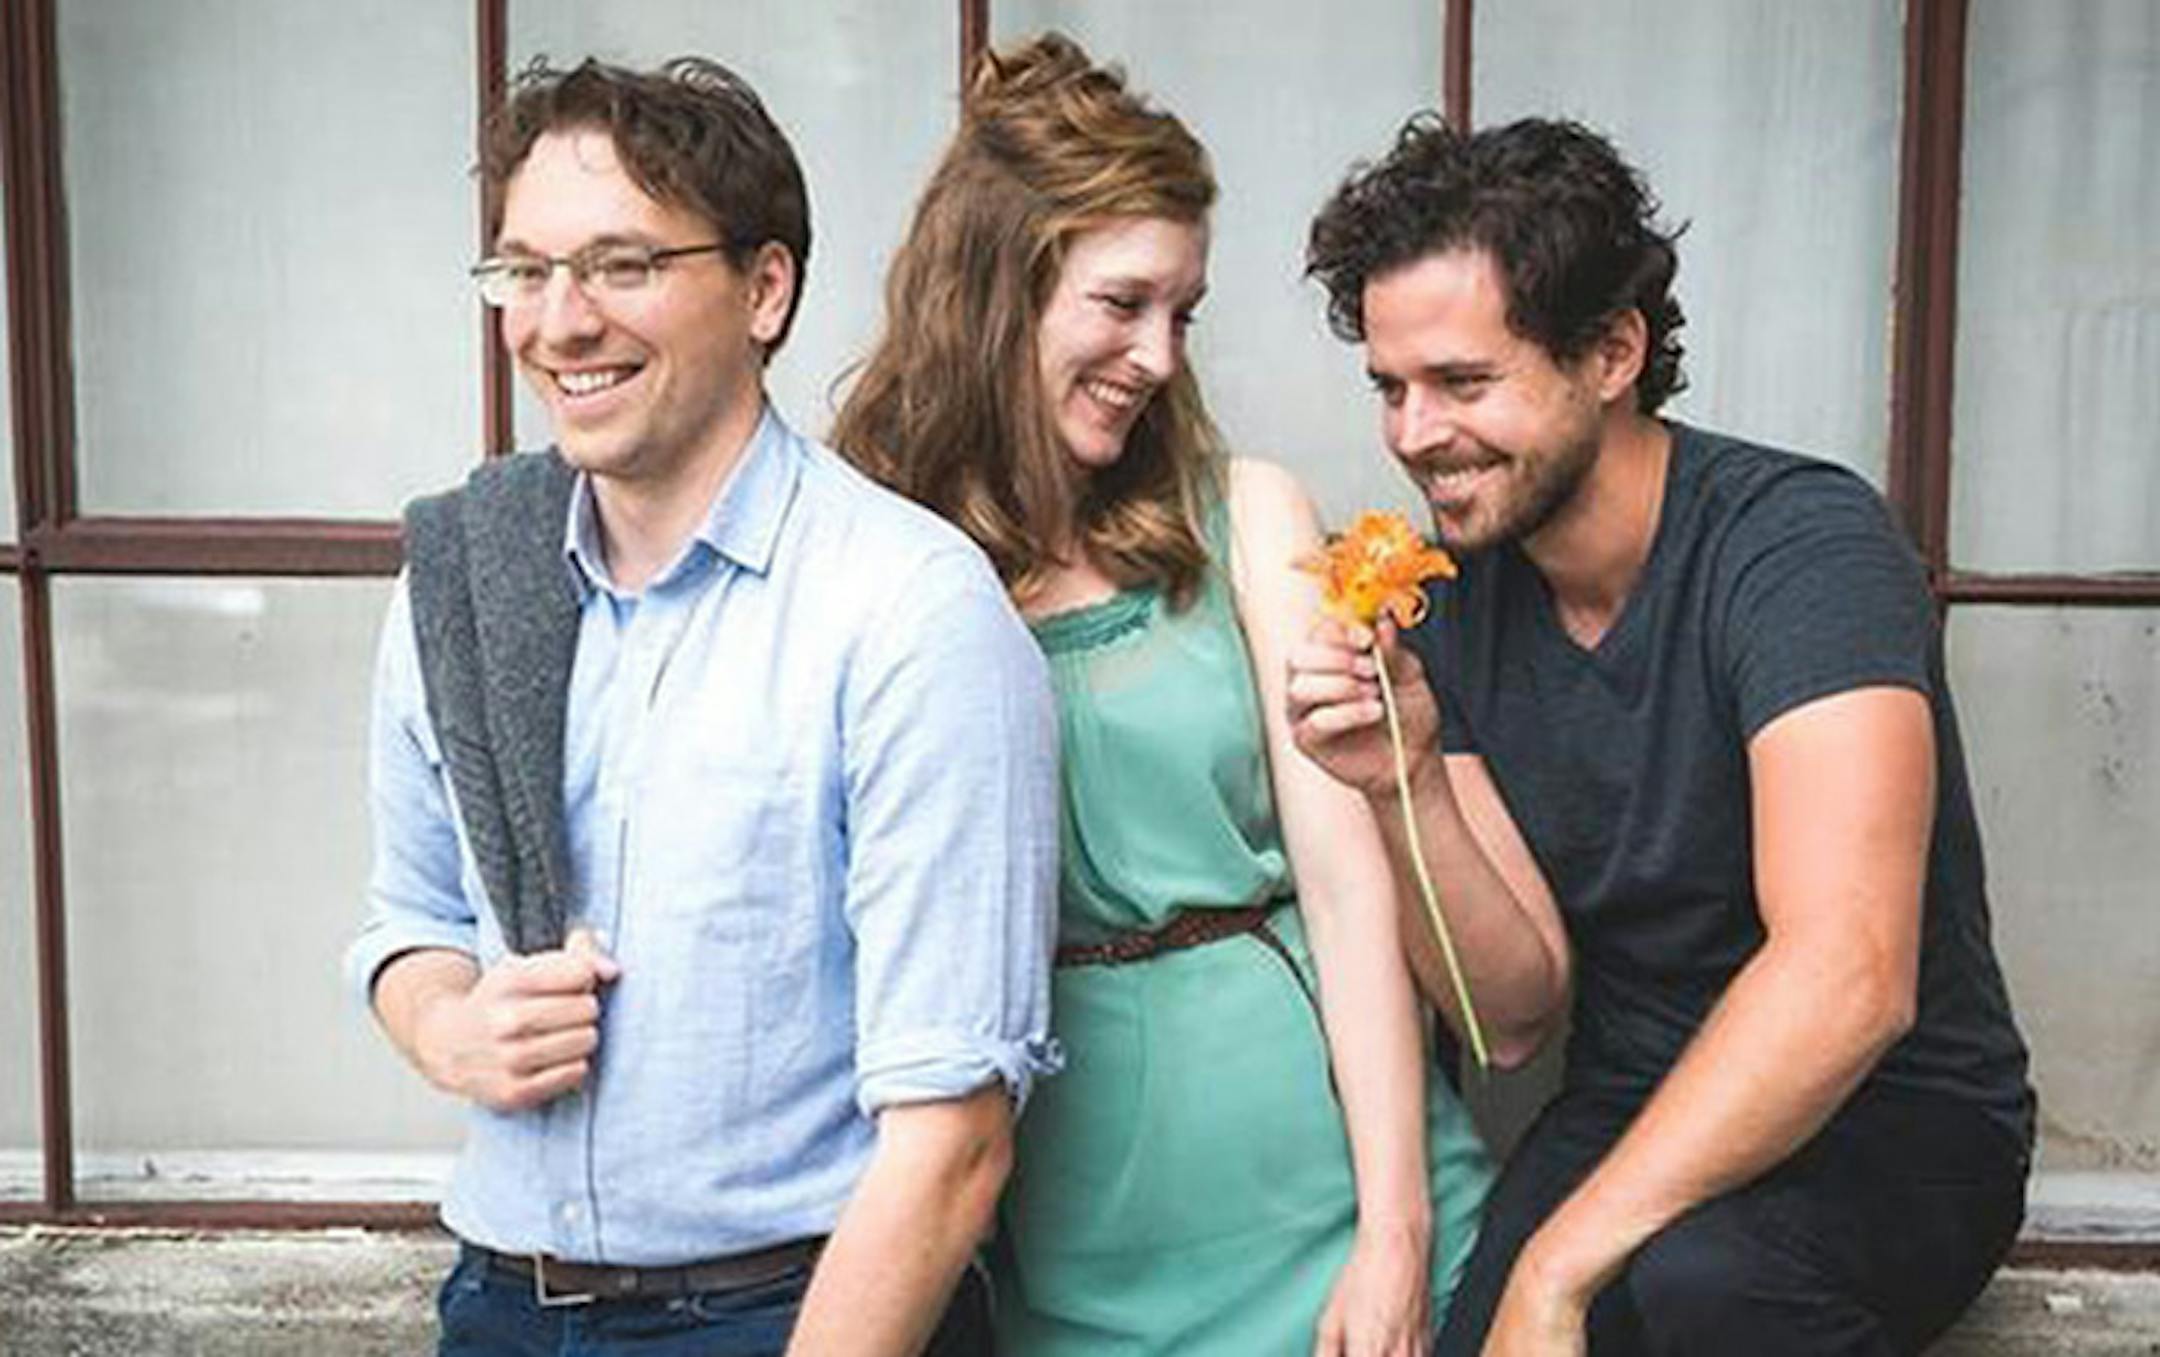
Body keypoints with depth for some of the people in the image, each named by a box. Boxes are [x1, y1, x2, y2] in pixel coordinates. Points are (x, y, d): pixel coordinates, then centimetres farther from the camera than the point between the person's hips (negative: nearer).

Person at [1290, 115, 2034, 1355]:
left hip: (1899, 1123, -4)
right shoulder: (1449, 608, 0)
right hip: (1627, 1121, 4)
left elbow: (1848, 980, -31)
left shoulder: (1798, 542, -19)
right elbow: (1518, 1013, -2)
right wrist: (1407, 785, -19)